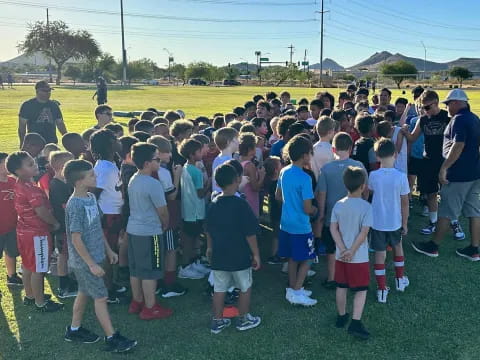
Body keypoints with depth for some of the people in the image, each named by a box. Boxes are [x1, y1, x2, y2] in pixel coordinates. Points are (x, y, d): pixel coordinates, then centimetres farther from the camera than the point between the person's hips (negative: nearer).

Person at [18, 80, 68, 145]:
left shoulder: (54, 105, 13)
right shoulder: (27, 105, 1)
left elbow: (60, 124, 17)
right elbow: (22, 126, 0)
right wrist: (22, 143, -7)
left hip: (52, 143, 4)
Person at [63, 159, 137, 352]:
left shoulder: (91, 197, 3)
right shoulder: (75, 205, -23)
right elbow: (76, 239, -22)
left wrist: (109, 250, 16)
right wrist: (91, 264, -20)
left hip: (93, 257, 9)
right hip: (85, 261, -9)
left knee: (84, 293, 19)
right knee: (101, 297, -2)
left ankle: (74, 330, 35)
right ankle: (112, 338, 7)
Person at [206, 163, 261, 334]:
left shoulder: (214, 204, -1)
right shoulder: (241, 204, -18)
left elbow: (209, 230, 9)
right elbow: (250, 233, -16)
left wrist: (210, 248, 23)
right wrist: (256, 254, -7)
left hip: (219, 256, 5)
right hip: (240, 256, -5)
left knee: (219, 289, 14)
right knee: (245, 288, 14)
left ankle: (217, 322, 23)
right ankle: (243, 320, 27)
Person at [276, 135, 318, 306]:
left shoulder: (284, 172, 1)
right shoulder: (304, 178, -22)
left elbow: (278, 196, 14)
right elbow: (307, 209, -20)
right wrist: (315, 210, 0)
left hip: (286, 224, 7)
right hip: (301, 227, -7)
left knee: (292, 258, 18)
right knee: (305, 260, 8)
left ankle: (293, 289, 28)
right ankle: (296, 292, 9)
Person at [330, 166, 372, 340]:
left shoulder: (338, 205, -3)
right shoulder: (366, 206, -16)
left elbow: (333, 229, -5)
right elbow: (364, 232, -19)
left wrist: (343, 249, -8)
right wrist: (352, 251, -13)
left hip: (341, 256, 5)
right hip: (359, 257, -4)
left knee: (341, 287, 18)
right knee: (361, 290, 7)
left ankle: (341, 316, 32)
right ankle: (355, 323, 2)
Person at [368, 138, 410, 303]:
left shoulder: (373, 175, -13)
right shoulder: (401, 176, -16)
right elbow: (404, 203, -8)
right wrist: (405, 223, 3)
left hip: (377, 222, 0)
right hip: (395, 222, 1)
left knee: (380, 254, 8)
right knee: (398, 247, 26)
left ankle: (382, 290, 13)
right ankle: (400, 280, 40)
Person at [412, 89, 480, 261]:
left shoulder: (459, 119, -16)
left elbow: (458, 145, -25)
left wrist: (444, 168, -22)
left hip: (458, 175, -9)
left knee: (446, 212, 1)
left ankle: (433, 246, 12)